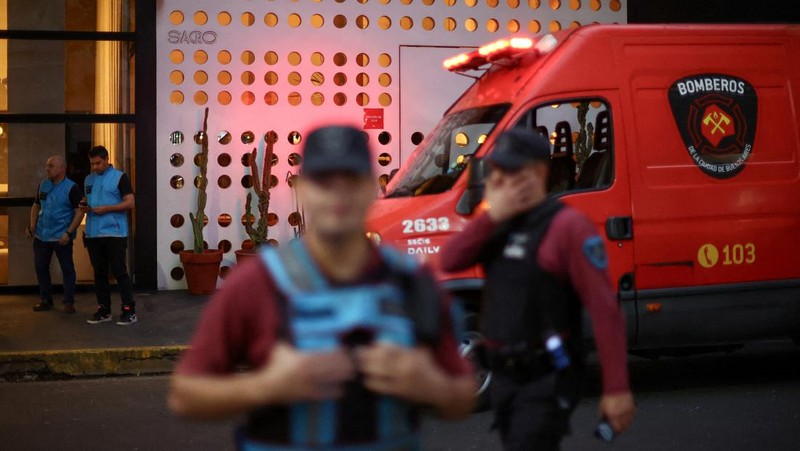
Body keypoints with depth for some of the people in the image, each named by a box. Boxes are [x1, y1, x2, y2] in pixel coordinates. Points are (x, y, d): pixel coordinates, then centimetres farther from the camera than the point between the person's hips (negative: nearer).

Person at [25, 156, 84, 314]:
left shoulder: (71, 188, -11)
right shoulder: (43, 185, 9)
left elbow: (79, 212, -14)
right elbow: (36, 206, 19)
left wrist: (69, 233, -21)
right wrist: (32, 225, 5)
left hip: (61, 237, -6)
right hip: (41, 235, 6)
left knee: (67, 269, 1)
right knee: (40, 267, 11)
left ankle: (69, 302, 9)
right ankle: (45, 300, 24)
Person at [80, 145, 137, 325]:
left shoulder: (120, 177, -4)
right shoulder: (89, 180, 14)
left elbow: (130, 203, -9)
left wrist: (107, 208, -18)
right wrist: (84, 206, 1)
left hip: (114, 233, -6)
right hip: (93, 234, 6)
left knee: (120, 272, -5)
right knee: (99, 273, 10)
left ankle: (129, 310, -1)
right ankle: (104, 310, 17)